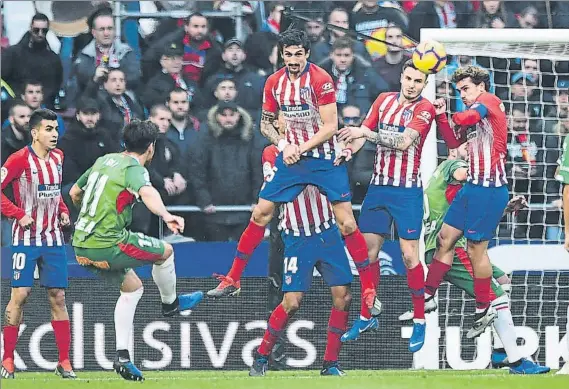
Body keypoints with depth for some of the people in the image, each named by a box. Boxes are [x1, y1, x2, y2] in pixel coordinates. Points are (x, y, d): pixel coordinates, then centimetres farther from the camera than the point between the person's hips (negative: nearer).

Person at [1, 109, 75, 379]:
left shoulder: (58, 157, 9)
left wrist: (63, 211, 8)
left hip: (53, 239, 5)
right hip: (26, 238, -5)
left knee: (58, 297, 3)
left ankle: (64, 362, 5)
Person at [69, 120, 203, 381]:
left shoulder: (104, 161, 14)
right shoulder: (134, 168, -10)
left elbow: (74, 193, 26)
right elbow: (147, 193, -34)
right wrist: (166, 215, -52)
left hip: (82, 246, 8)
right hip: (107, 245, -8)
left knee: (132, 287, 23)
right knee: (165, 251, 10)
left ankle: (122, 357, 16)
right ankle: (170, 303, 34)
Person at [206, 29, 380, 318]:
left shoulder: (321, 80, -15)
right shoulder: (274, 83, 1)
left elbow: (330, 126, -16)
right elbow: (266, 123, 11)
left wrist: (301, 148, -17)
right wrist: (283, 145, -7)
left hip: (325, 156, -5)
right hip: (291, 155, 5)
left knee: (346, 223, -10)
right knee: (260, 215, 3)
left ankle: (369, 291, -3)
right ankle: (232, 280, 12)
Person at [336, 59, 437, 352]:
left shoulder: (425, 109, -8)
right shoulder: (384, 100, 7)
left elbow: (404, 142, -20)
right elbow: (362, 133, 8)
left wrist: (364, 133, -25)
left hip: (407, 191, -5)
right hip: (378, 186, 5)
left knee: (409, 254, -8)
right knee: (368, 250, 5)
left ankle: (419, 321, 0)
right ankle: (366, 317, 16)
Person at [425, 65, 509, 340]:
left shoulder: (490, 101, -9)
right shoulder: (473, 116, 16)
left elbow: (467, 118, -27)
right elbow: (454, 142, 23)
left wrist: (454, 117, -5)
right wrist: (441, 116, 8)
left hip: (490, 190, -9)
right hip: (473, 186, 9)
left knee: (476, 248, -4)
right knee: (445, 238, 10)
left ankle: (484, 309, 9)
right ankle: (427, 297, 17)